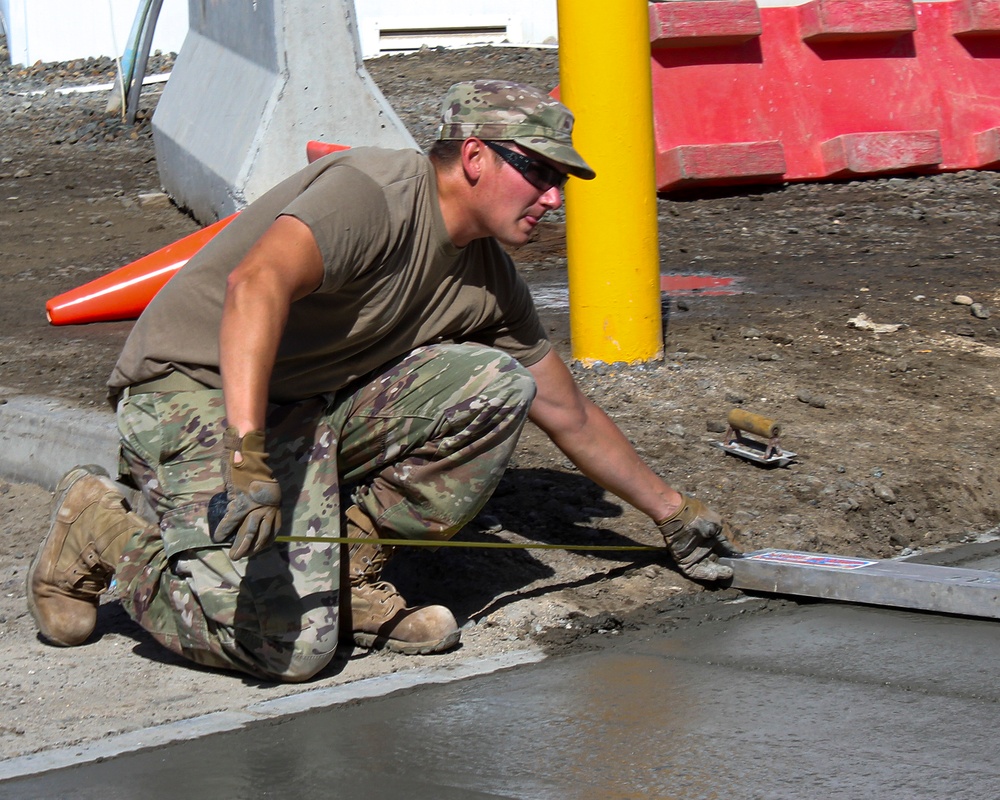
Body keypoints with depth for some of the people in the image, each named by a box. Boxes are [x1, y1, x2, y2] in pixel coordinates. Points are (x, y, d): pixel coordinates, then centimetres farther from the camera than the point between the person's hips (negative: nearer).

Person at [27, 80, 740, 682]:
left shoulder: (490, 278, 7)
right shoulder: (374, 194, -20)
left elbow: (570, 415, 21)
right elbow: (258, 283, -39)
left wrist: (672, 512, 26)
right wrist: (248, 456, -49)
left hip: (319, 409, 8)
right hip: (199, 394, -8)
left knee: (499, 383, -10)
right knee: (289, 648, -23)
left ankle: (350, 569, -2)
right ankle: (103, 532, 1)